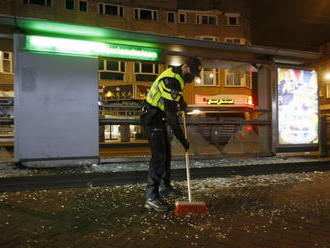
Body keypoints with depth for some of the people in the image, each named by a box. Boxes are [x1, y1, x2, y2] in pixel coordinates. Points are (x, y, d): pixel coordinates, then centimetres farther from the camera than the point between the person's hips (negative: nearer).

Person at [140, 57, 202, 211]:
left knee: (166, 152, 16)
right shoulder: (172, 81, -27)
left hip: (158, 118, 10)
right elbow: (171, 115, -30)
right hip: (152, 119, -10)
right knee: (159, 156, -15)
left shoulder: (175, 73, 6)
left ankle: (165, 187, 30)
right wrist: (183, 140, -26)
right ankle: (151, 198, -13)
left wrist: (181, 101, 19)